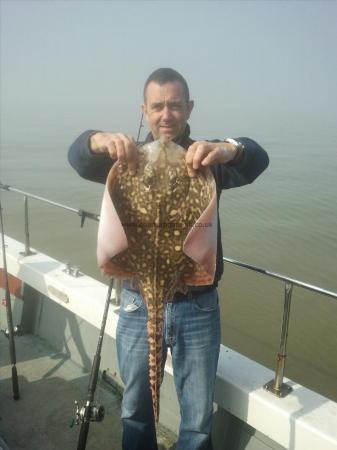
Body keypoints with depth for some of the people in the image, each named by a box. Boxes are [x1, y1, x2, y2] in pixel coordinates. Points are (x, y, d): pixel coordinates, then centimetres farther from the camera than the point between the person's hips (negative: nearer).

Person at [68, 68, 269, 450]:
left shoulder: (208, 158, -1)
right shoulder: (128, 158, 1)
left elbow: (256, 161, -20)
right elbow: (78, 157, -16)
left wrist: (229, 148, -44)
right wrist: (99, 141, -41)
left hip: (198, 306, 0)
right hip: (138, 303, 1)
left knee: (198, 417, 14)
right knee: (135, 408, 19)